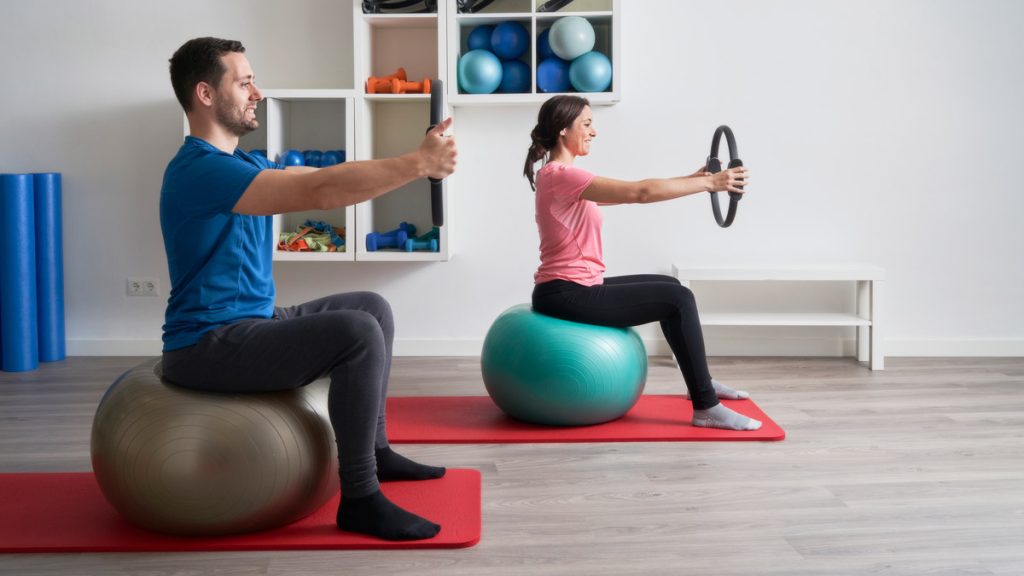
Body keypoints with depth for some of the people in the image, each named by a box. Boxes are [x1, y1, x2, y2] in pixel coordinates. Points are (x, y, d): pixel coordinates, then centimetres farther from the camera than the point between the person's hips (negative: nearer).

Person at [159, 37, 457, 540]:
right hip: (211, 345, -11)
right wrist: (417, 164, -26)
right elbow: (321, 191, -30)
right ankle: (360, 499, -17)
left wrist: (414, 161, 2)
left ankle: (374, 449, 22)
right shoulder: (200, 169, -20)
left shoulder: (242, 163, 14)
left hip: (253, 323, 11)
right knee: (358, 333, -26)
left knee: (373, 308, 15)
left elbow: (324, 180, 11)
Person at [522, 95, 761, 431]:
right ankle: (706, 407, -6)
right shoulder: (561, 176, -18)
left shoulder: (561, 176, 14)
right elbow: (640, 193, -24)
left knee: (670, 287, 22)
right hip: (568, 295, -11)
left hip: (574, 289, 11)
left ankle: (699, 380, 34)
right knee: (678, 300, -11)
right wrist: (709, 182, -18)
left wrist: (691, 179, 15)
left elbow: (630, 193, 18)